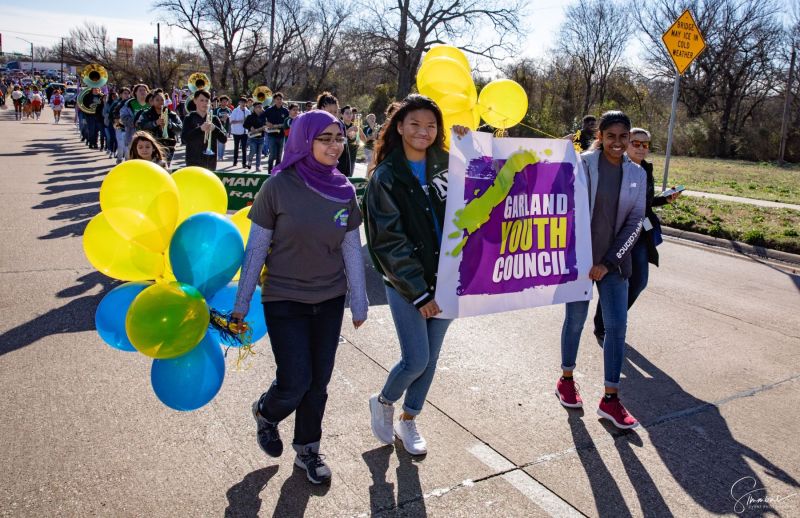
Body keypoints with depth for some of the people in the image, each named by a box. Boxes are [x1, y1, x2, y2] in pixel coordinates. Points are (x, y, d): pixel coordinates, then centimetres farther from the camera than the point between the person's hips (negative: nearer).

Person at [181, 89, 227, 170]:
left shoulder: (214, 119, 8)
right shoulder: (189, 118, 2)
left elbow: (224, 139, 0)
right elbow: (184, 138, -11)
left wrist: (214, 128, -19)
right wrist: (200, 129, -24)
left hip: (210, 161, 3)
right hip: (194, 161, -2)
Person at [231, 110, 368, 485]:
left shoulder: (344, 191, -3)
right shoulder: (278, 187, -14)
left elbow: (352, 249, 4)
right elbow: (256, 247, -8)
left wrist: (359, 300, 7)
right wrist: (241, 302, -4)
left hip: (329, 301, 4)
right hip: (285, 300, -3)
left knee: (318, 383, 11)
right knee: (294, 384, -2)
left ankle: (307, 450, 34)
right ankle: (266, 412, 34)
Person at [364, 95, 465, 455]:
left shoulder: (445, 167, 7)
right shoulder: (386, 176, -8)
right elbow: (389, 241, -12)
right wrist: (418, 291, -14)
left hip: (445, 279, 5)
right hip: (405, 282, -4)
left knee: (430, 358, 12)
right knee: (416, 359, -6)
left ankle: (408, 420, 34)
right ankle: (383, 402, 26)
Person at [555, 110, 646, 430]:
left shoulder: (637, 174, 5)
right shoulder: (582, 163, -6)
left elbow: (635, 222, 3)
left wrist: (608, 262, -5)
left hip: (614, 260, 3)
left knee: (617, 326, 0)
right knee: (575, 320, 7)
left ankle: (610, 398, 10)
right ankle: (566, 380, 28)